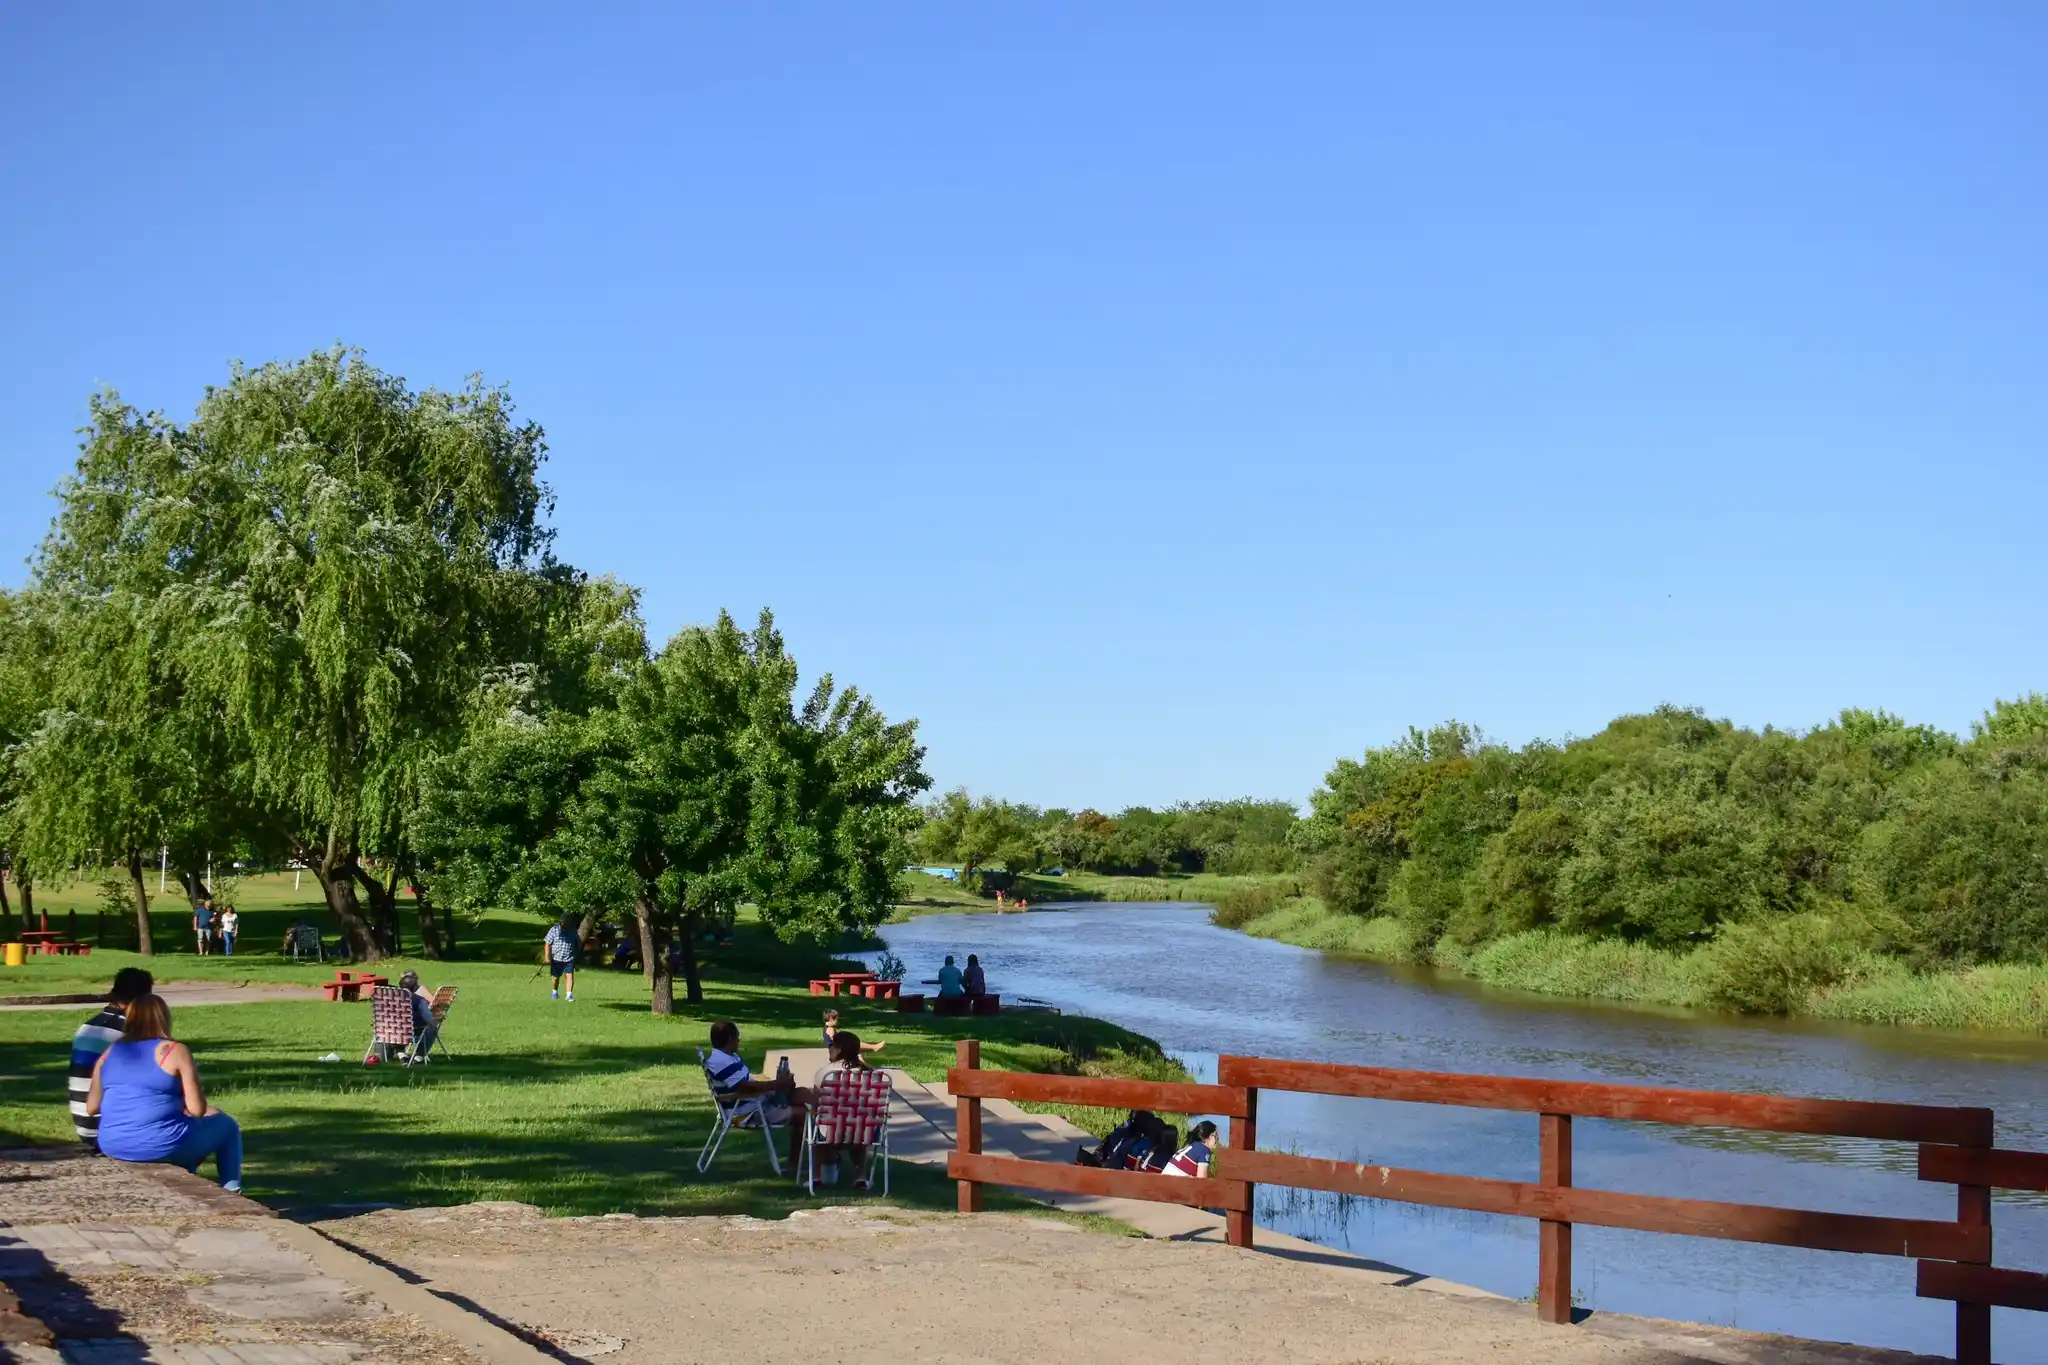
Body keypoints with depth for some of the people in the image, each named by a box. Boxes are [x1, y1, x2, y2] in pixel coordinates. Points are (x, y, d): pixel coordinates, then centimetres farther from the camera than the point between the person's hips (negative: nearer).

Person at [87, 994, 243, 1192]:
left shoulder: (109, 1053, 8)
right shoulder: (175, 1051, -7)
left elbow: (91, 1107, 10)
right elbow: (197, 1109, -9)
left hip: (112, 1146, 6)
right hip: (160, 1147, -6)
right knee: (226, 1126, 20)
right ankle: (231, 1191, 17)